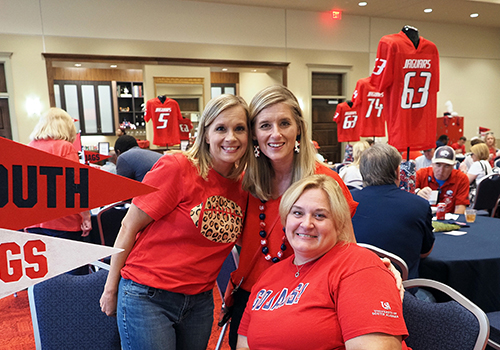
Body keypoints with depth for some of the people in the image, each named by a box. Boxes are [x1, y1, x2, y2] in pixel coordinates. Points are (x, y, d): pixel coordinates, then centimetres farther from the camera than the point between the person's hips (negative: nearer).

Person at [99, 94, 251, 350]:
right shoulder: (176, 168, -17)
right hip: (147, 297, -5)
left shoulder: (243, 186, -1)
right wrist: (111, 289, -5)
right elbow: (129, 227, -11)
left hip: (200, 302, 6)